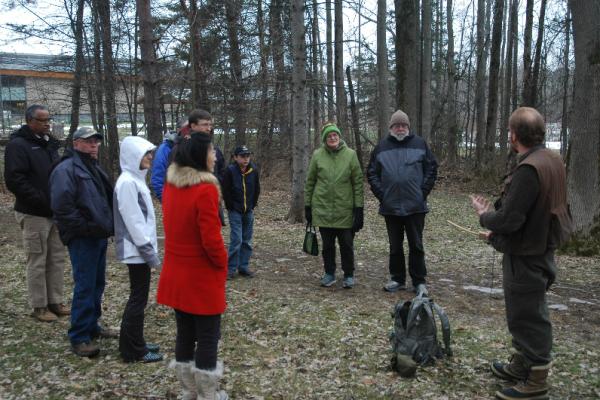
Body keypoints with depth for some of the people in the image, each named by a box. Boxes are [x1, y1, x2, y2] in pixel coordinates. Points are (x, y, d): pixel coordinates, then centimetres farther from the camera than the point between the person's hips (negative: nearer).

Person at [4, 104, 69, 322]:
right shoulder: (18, 145, -9)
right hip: (34, 214, -7)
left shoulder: (49, 143, 14)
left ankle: (55, 301, 21)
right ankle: (39, 306, 12)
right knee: (37, 261, 1)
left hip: (55, 212, 7)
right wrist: (43, 202, -19)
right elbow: (15, 180, -17)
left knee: (57, 259, 11)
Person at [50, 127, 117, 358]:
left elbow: (106, 198, 26)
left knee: (97, 284, 16)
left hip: (99, 236, 9)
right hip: (82, 239, -9)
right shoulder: (66, 169, -12)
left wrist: (108, 225, 14)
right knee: (85, 287, -6)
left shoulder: (93, 168, 19)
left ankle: (91, 326, 29)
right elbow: (62, 206, -22)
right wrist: (86, 228, -19)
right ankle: (79, 337, 3)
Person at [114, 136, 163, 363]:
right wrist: (149, 251, -18)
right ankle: (133, 351, 9)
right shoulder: (127, 182, -17)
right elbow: (133, 221, -20)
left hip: (139, 249, 9)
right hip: (137, 250, -9)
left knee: (138, 297, 15)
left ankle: (134, 343, 26)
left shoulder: (136, 179, 13)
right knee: (138, 298, -1)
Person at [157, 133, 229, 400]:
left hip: (176, 272, 8)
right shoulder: (206, 189, -21)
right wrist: (222, 263, -5)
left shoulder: (170, 185, 3)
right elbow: (211, 239, -21)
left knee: (184, 333, 18)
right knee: (208, 336, 7)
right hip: (202, 276, -7)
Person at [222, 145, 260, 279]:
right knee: (236, 239, -8)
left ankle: (244, 267, 19)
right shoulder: (230, 170, -11)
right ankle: (231, 268, 3)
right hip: (235, 211, -4)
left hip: (249, 211, 4)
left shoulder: (253, 170, -1)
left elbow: (257, 189, 10)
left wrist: (253, 205, 7)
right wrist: (230, 207, -5)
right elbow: (225, 191, -7)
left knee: (247, 240, 8)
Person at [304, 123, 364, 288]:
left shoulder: (350, 154, -2)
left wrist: (359, 208, -5)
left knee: (347, 245, 7)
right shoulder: (317, 155, 1)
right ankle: (329, 273, 27)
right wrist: (307, 205, 6)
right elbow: (310, 182, 7)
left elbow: (358, 183, -1)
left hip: (345, 210, -1)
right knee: (327, 245, 11)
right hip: (322, 209, 1)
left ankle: (348, 275, 23)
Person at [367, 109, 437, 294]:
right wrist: (381, 194, -3)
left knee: (416, 245, 5)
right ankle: (397, 279, 24)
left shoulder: (420, 144, 2)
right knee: (395, 246, 12)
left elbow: (432, 168, 3)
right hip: (391, 206, 2)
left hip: (415, 206, -1)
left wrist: (423, 192, -4)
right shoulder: (381, 147, 4)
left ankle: (419, 281, 16)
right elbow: (372, 173, 6)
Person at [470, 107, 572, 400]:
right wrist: (499, 233, 15)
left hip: (526, 256, -10)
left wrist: (484, 215, -6)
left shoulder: (528, 170, -26)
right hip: (541, 247, 10)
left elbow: (508, 219, -26)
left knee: (528, 317, 3)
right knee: (527, 313, 22)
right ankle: (521, 365, 38)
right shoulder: (552, 160, 5)